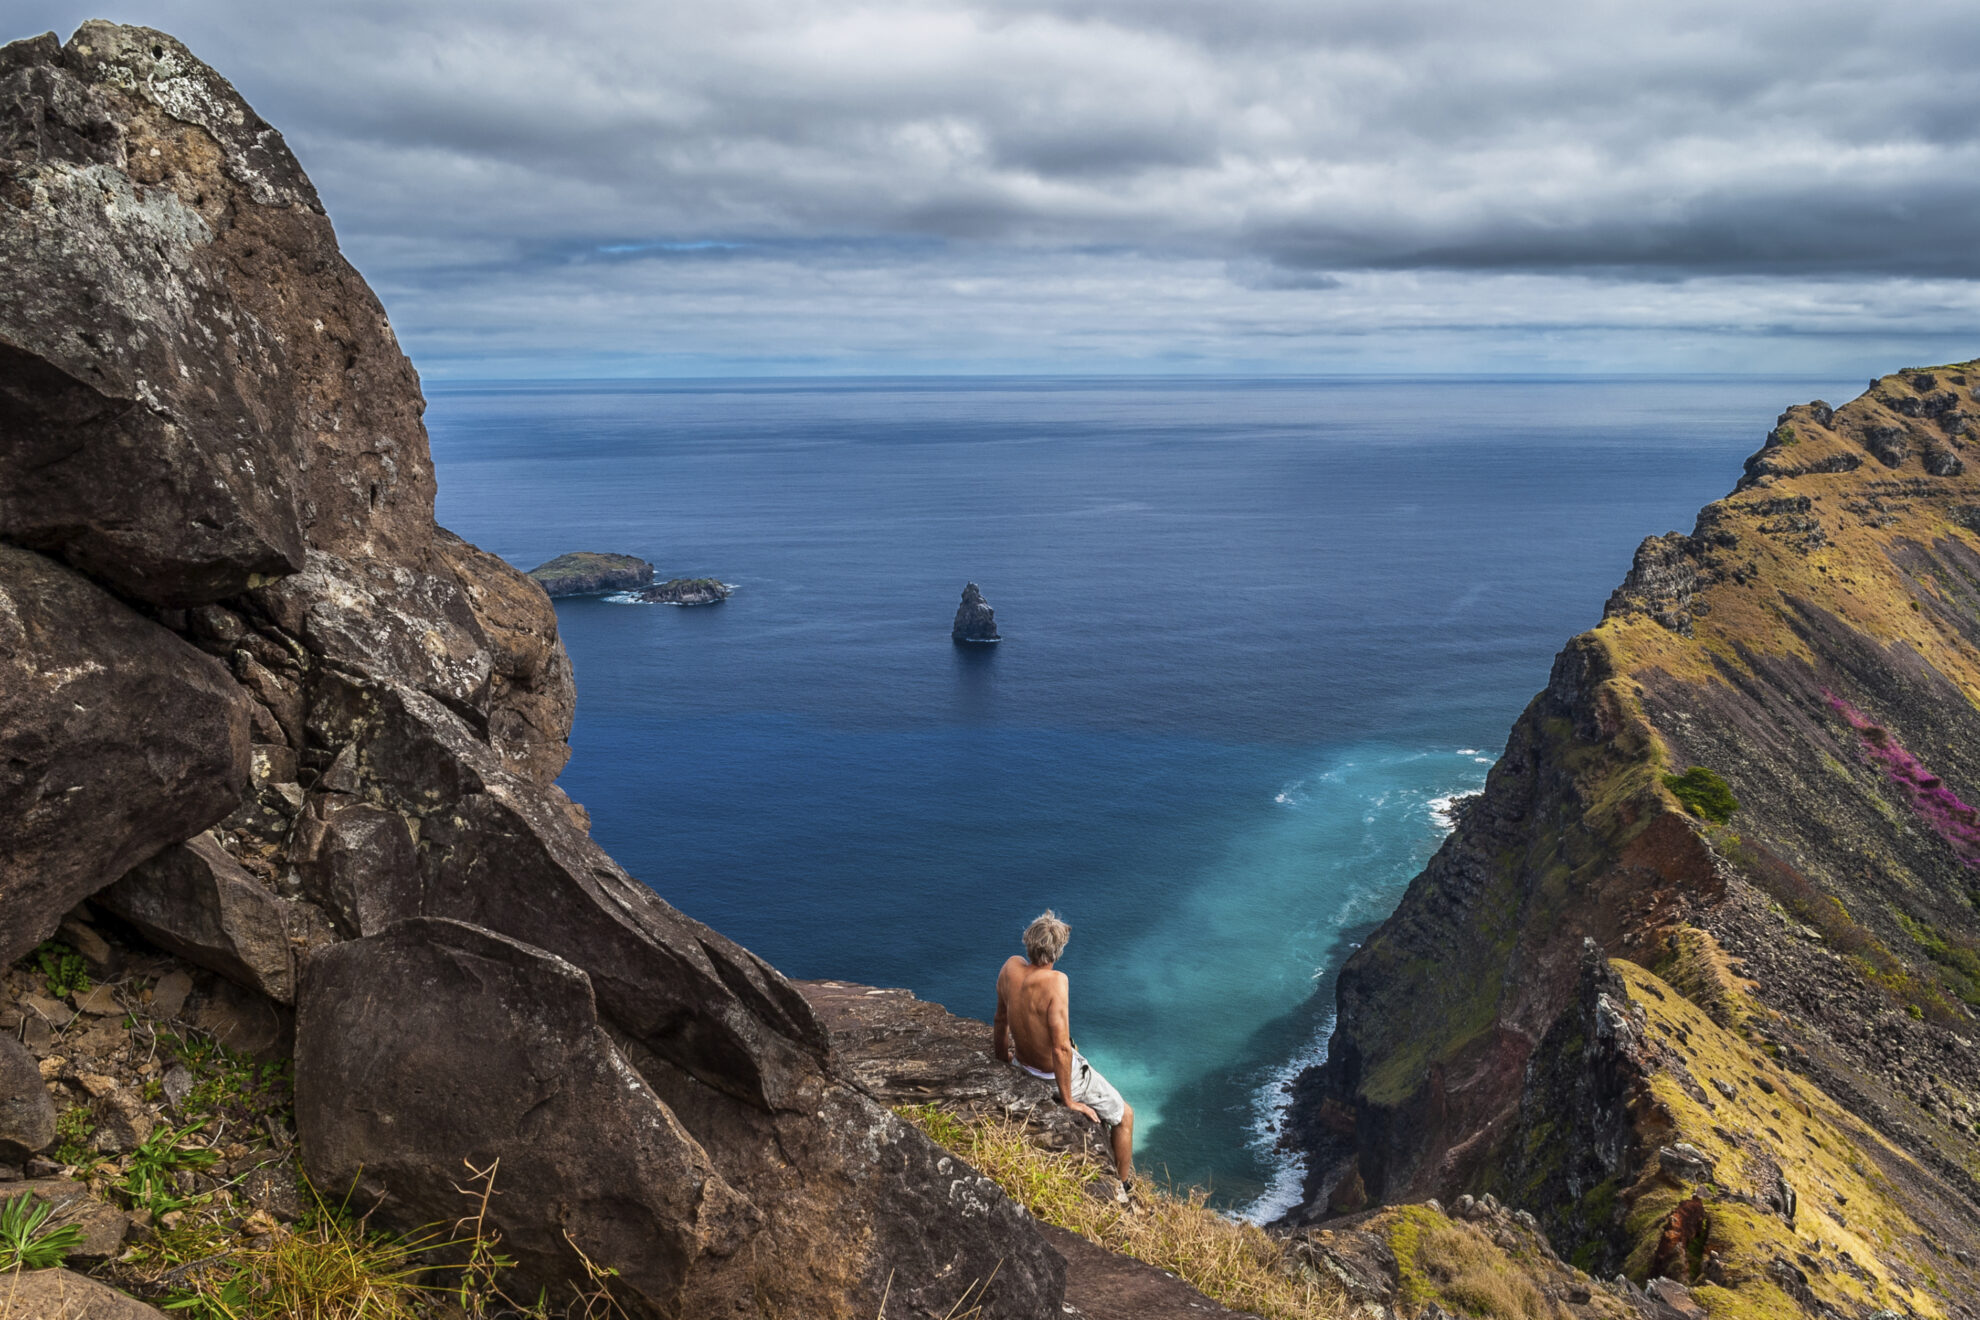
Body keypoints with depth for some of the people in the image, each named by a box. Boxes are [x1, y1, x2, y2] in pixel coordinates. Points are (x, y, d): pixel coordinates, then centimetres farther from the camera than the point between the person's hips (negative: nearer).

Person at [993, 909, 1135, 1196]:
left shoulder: (1011, 967, -16)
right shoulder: (1055, 981, -35)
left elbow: (1001, 1018, 1)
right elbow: (1061, 1048, -35)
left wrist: (1003, 1056, 21)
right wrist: (1068, 1101, -21)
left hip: (1023, 1065, 7)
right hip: (1060, 1074, -7)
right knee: (1125, 1117, 18)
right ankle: (1123, 1190, 33)